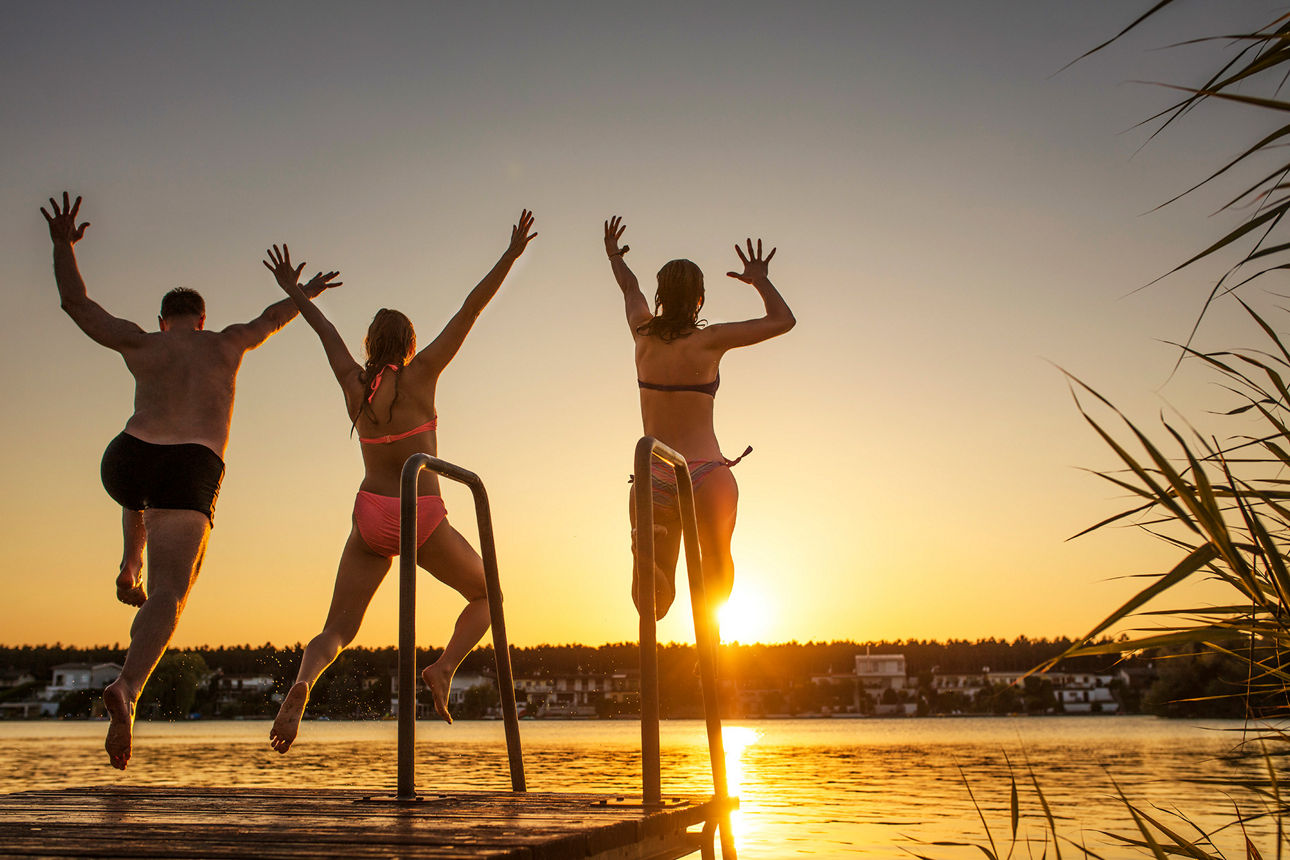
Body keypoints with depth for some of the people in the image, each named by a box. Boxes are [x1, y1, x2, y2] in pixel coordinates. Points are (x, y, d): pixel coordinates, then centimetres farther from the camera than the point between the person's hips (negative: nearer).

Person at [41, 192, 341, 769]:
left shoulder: (141, 345, 16)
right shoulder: (225, 343, 18)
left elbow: (75, 302, 18)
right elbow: (271, 319, 37)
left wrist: (63, 244, 30)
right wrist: (304, 294, 56)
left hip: (126, 463, 3)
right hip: (189, 478, -3)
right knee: (169, 594, -13)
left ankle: (130, 564, 32)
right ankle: (127, 690, -38)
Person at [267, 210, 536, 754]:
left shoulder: (354, 382, 4)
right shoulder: (420, 375, -5)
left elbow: (326, 331, 21)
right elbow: (470, 310, -6)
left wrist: (293, 291, 36)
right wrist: (511, 255, -4)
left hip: (370, 519, 3)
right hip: (422, 517, -3)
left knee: (337, 630, 8)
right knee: (487, 595, 17)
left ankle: (303, 682, -23)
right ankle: (444, 666, -7)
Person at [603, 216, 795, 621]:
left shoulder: (644, 333, 5)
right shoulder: (709, 341, -6)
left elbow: (631, 291, 28)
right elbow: (783, 319, 3)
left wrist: (615, 257, 49)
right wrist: (760, 281, 20)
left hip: (653, 480, 3)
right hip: (704, 474, -3)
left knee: (654, 603, 4)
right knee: (719, 569, 19)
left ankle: (648, 551, -30)